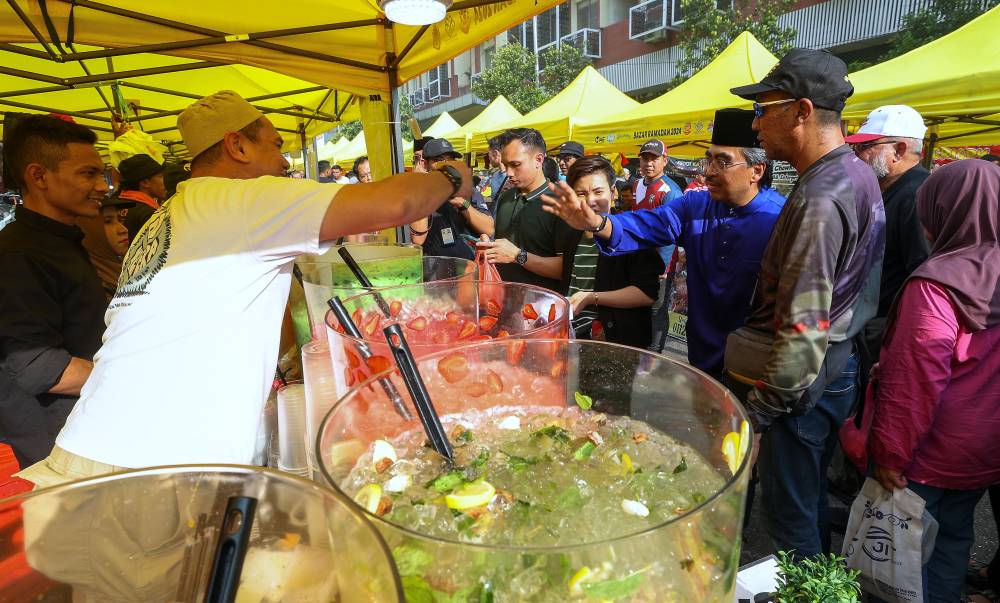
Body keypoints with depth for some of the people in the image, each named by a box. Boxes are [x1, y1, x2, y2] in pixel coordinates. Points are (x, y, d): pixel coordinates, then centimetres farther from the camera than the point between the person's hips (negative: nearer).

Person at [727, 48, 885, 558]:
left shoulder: (819, 200, -24)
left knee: (789, 516, 7)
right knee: (810, 499, 25)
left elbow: (802, 329, -27)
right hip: (842, 364, 10)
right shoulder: (858, 174, 8)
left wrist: (758, 409, -17)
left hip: (804, 382, -10)